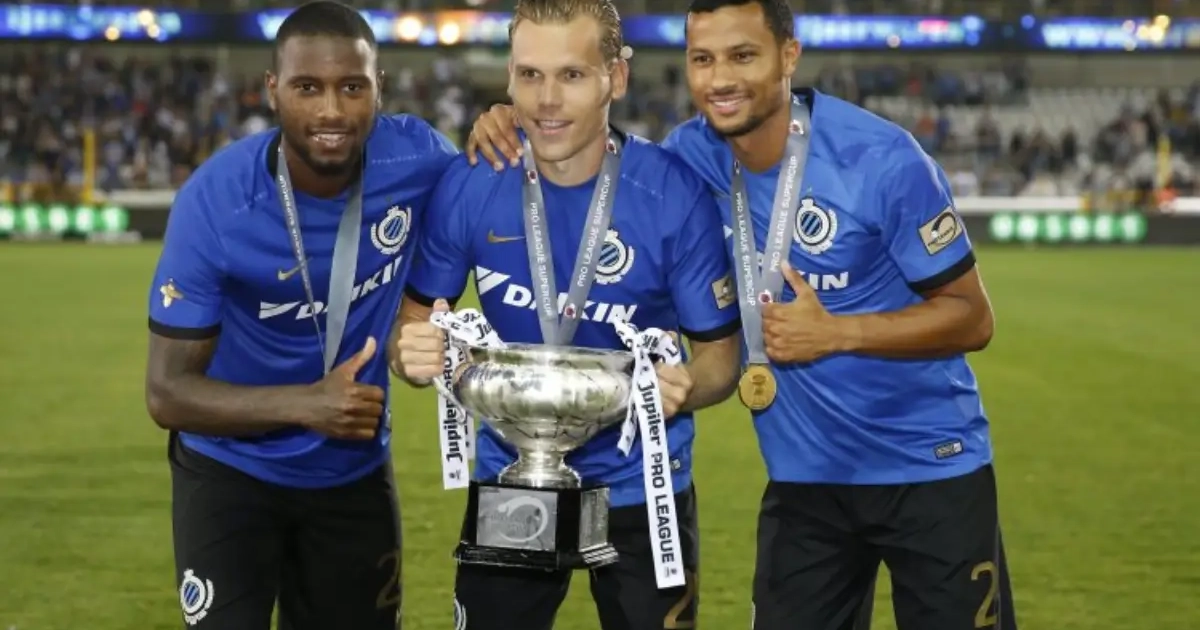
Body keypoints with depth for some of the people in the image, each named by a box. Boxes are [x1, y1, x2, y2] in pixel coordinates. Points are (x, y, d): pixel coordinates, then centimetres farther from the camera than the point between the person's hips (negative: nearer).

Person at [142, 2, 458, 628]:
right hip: (231, 473, -3)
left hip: (354, 474, 3)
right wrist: (307, 405, -33)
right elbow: (168, 391, -20)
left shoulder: (416, 160, -18)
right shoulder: (214, 201, -25)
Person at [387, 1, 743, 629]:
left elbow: (720, 353, -9)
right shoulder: (468, 187, -13)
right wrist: (414, 353, -23)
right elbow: (414, 323, 0)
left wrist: (684, 388, -31)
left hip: (639, 489, -2)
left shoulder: (675, 195, -18)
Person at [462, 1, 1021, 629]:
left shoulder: (880, 159, -19)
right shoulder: (693, 156, -6)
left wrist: (837, 333, -24)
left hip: (929, 468, -3)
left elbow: (971, 317, -12)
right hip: (804, 476, 4)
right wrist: (514, 131, -10)